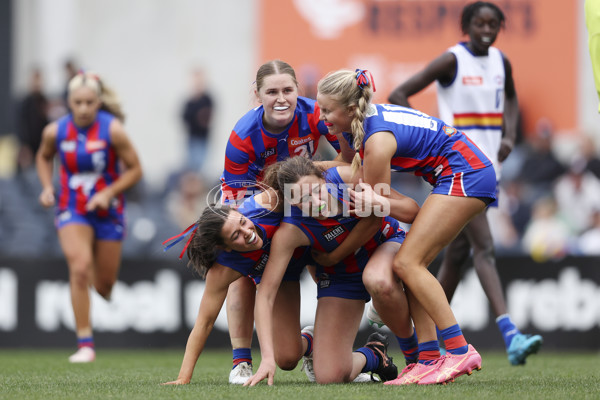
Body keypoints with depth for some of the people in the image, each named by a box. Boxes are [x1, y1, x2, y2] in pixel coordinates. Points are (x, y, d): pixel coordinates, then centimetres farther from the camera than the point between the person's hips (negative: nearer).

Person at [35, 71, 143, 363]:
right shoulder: (55, 131, -9)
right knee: (79, 268, -24)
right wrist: (47, 187, -3)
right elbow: (43, 158, 14)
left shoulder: (112, 130, -15)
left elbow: (135, 169, -7)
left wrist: (109, 193, -19)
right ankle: (85, 344, -20)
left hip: (107, 212, 0)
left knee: (104, 286, 9)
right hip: (72, 210, 0)